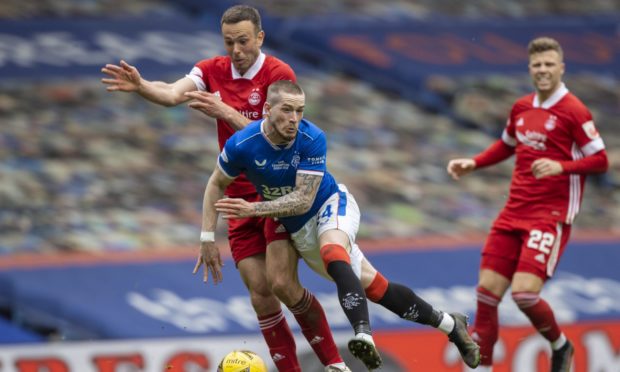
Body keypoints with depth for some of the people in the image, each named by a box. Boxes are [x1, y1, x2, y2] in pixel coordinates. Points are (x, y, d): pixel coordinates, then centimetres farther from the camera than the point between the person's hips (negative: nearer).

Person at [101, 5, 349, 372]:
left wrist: (224, 112, -28)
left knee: (282, 283, -16)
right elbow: (173, 94, -15)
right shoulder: (212, 71, 3)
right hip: (240, 197, 5)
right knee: (260, 292, -2)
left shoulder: (279, 74, -10)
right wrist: (140, 86, -35)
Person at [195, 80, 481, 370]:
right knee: (373, 287, 1)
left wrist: (253, 209, -37)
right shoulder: (241, 145, -19)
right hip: (298, 228, 3)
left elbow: (303, 200, -26)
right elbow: (217, 184, -1)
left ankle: (363, 333, -55)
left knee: (332, 254, -38)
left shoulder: (312, 139, -25)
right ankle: (449, 324, 16)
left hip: (333, 206, -3)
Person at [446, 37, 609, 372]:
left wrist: (560, 166, -25)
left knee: (524, 293, -18)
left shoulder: (574, 111, -9)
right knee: (487, 292, 0)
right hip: (514, 213, 6)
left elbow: (600, 161, -11)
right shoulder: (521, 108, 11)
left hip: (551, 215, -6)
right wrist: (472, 163, 15)